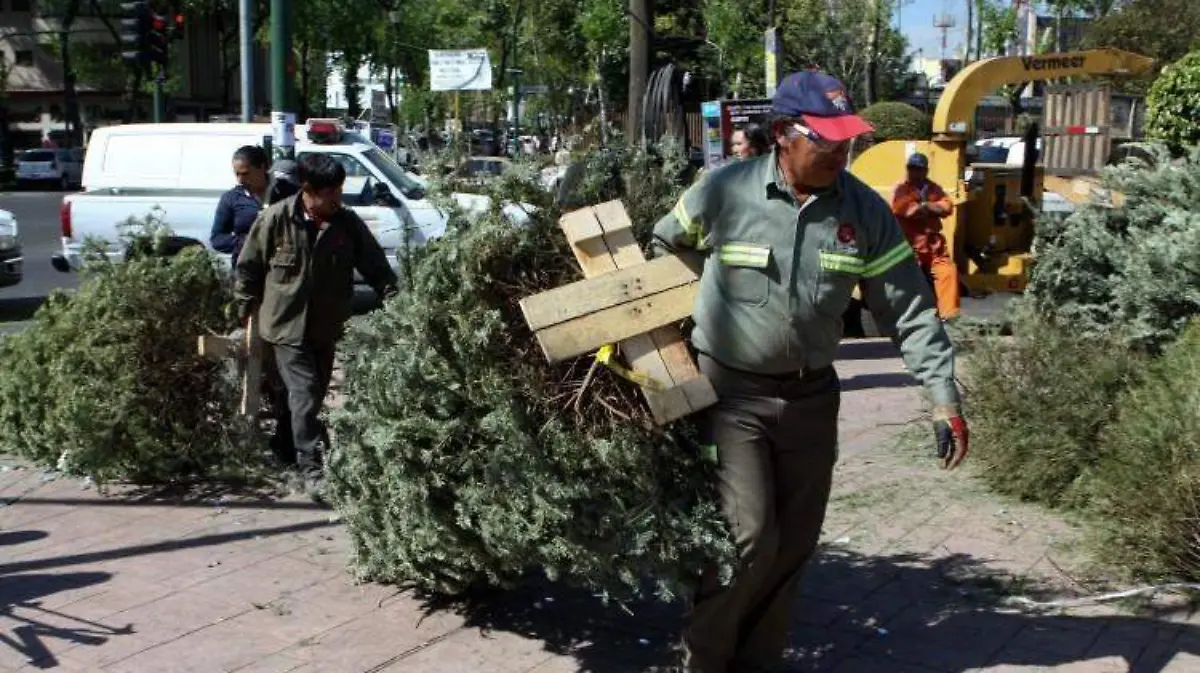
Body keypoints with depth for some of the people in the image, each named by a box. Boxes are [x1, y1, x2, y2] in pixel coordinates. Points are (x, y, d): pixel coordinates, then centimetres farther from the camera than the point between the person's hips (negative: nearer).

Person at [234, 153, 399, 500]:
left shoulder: (348, 224, -6)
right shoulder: (275, 220, -13)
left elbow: (376, 267, 0)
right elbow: (249, 267, -2)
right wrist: (247, 309, 2)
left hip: (326, 328, 4)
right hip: (286, 325, -4)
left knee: (315, 395, 16)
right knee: (304, 394, -12)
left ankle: (291, 446, 38)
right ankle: (312, 468, -10)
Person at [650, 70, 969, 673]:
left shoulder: (865, 210, -5)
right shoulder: (724, 191, -14)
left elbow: (910, 310, -2)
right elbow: (664, 251, 4)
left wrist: (944, 399, -6)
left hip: (811, 396, 4)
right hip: (732, 393, -4)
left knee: (794, 542, 10)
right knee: (750, 537, -9)